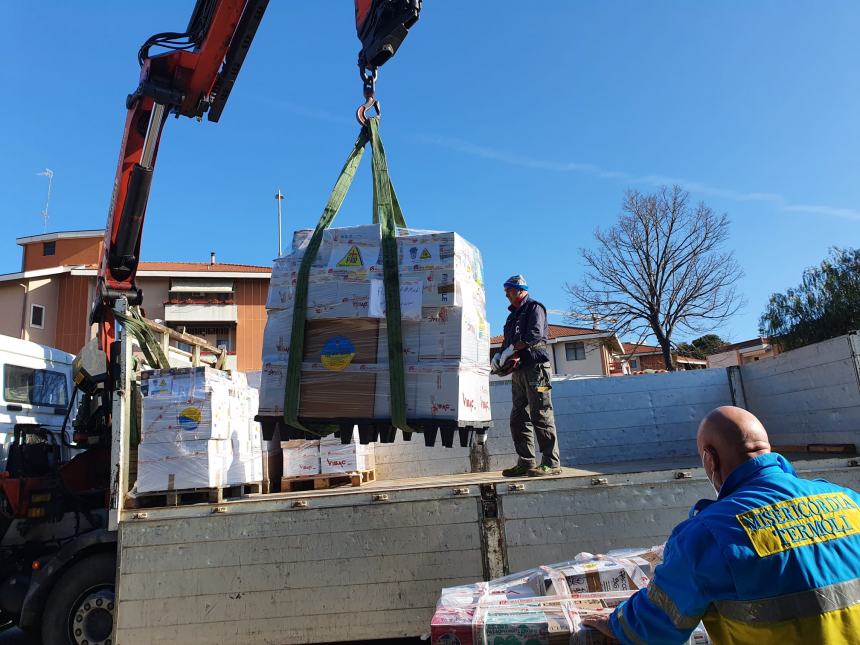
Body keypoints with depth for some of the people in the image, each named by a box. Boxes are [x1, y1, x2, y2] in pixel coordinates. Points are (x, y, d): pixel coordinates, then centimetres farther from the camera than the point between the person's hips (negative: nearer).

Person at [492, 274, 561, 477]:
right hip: (518, 371, 9)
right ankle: (526, 462, 11)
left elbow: (535, 334, -15)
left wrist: (511, 349, -16)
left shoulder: (534, 307, 0)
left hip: (535, 367, -9)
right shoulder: (513, 314, 25)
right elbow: (508, 342, 21)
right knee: (518, 418, 6)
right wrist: (499, 355, 2)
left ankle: (551, 462, -6)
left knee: (541, 415, -9)